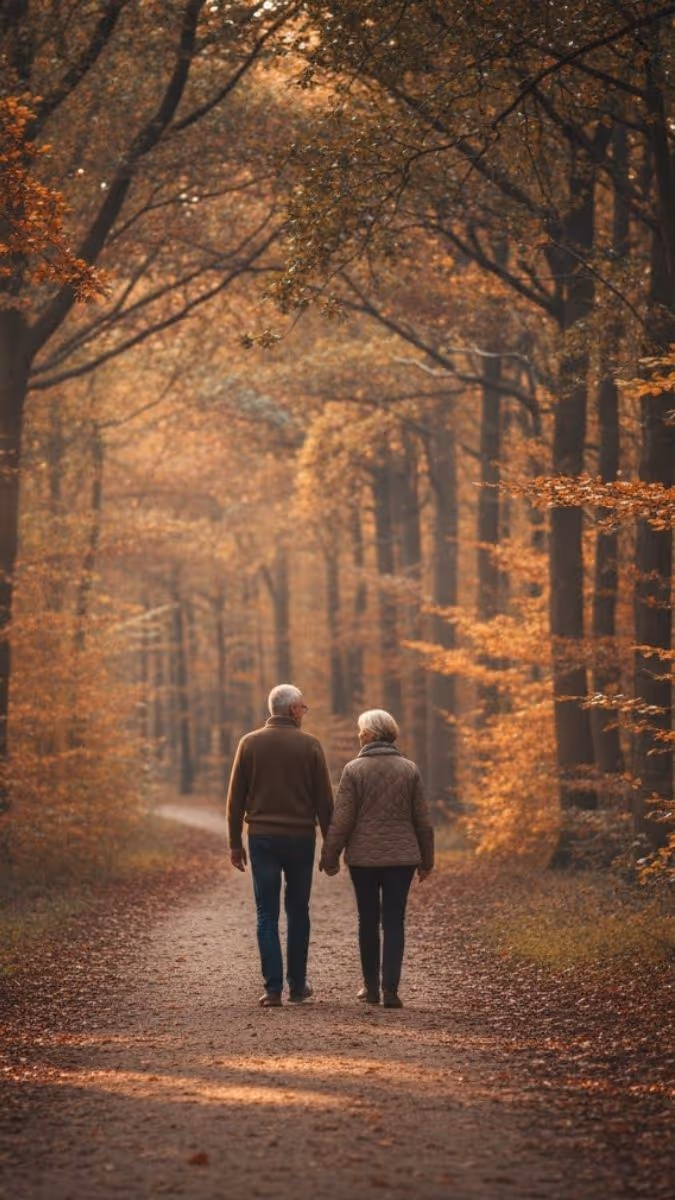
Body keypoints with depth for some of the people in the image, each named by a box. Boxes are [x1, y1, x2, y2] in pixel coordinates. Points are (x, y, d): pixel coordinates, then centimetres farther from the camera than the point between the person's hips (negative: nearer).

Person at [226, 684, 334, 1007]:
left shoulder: (250, 743, 1)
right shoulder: (310, 745, -3)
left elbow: (235, 798, 2)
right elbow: (324, 799, -1)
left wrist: (235, 843, 8)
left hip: (262, 838, 0)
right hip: (300, 838, 0)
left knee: (267, 915, 2)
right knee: (298, 912, 12)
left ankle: (273, 989, -3)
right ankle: (297, 986, 15)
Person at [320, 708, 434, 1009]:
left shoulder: (354, 770, -7)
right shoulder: (408, 769, 0)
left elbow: (342, 819, -8)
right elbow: (422, 819, 4)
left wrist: (330, 856, 1)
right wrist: (426, 859, 14)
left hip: (363, 858, -1)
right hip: (401, 857, 1)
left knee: (368, 921, 12)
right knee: (394, 922, 2)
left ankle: (371, 986, 18)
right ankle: (390, 989, -7)